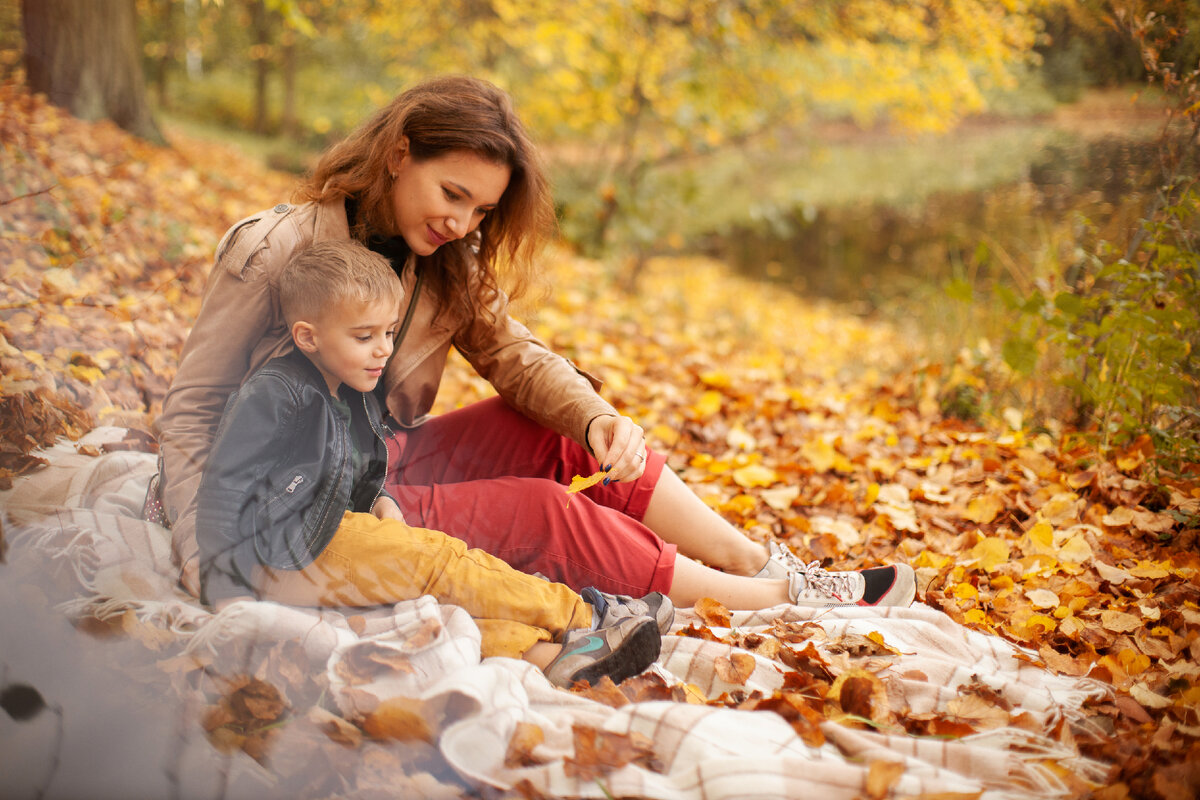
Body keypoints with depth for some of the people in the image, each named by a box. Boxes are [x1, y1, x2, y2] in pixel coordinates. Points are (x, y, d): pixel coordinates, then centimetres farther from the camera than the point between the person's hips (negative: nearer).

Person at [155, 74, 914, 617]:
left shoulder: (446, 263, 4)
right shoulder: (271, 251, -18)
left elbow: (514, 353, -3)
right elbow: (191, 410, -15)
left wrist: (597, 417, -25)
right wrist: (207, 566, -26)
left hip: (395, 461, 7)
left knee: (574, 426, -9)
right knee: (538, 514, -23)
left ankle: (766, 561, -8)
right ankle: (775, 601, -14)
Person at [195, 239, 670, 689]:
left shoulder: (356, 402, 17)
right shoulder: (273, 395, -12)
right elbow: (222, 488, -15)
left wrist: (379, 501, 3)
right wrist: (226, 589, -19)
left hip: (324, 539, 9)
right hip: (279, 553, -9)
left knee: (433, 586, -15)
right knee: (436, 561, -17)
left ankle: (544, 652, -35)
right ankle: (582, 614, -15)